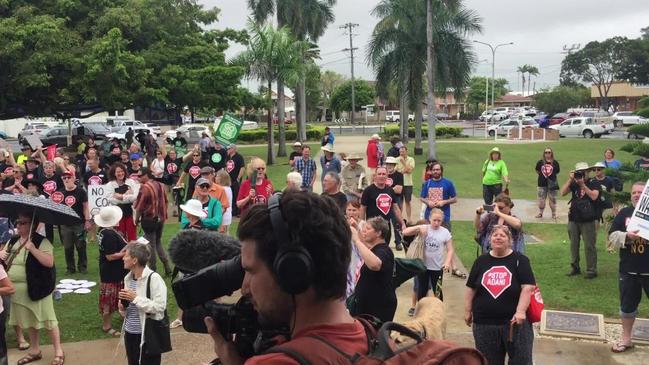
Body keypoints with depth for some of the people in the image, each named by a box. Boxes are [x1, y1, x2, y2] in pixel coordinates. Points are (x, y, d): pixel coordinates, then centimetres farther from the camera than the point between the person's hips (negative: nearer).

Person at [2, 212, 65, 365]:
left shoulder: (41, 241, -12)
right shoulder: (12, 241, 9)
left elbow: (49, 262, -21)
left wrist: (33, 249, -28)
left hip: (37, 288, -7)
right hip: (18, 290, 7)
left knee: (48, 320, 1)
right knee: (29, 321, 18)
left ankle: (59, 352, 11)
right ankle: (35, 350, 32)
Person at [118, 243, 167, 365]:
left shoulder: (154, 278, -17)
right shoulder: (128, 278, 7)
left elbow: (160, 307, -23)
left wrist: (135, 298, -22)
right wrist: (122, 308, -1)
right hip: (130, 332, 7)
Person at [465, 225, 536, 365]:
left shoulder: (519, 260, -2)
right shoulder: (481, 261, 8)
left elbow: (527, 287, -9)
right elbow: (471, 289, 11)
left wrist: (520, 311, -18)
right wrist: (467, 311, 10)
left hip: (514, 320, -2)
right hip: (484, 322, 3)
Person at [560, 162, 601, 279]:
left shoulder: (593, 184, -1)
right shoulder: (574, 184, 7)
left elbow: (594, 196, -18)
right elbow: (563, 193, -7)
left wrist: (583, 185, -19)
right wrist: (570, 179, -12)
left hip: (588, 221, -4)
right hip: (573, 220, 4)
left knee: (589, 246, -3)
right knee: (574, 245, 11)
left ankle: (591, 270, 3)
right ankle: (575, 267, 22)